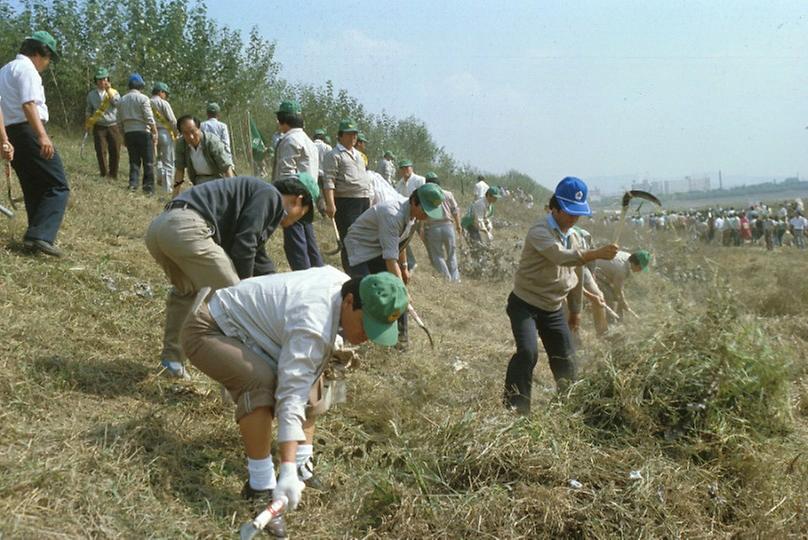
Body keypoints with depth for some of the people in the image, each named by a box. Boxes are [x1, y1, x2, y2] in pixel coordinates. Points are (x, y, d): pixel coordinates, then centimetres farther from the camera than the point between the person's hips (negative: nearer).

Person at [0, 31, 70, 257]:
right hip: (28, 131, -10)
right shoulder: (26, 68, -6)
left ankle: (35, 236, 16)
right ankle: (41, 236, -25)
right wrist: (42, 135, -28)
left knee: (33, 190, 16)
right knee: (58, 186, -12)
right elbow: (28, 104, -19)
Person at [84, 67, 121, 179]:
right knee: (101, 151, -7)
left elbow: (117, 103, -14)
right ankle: (103, 174, -2)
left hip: (113, 126, 0)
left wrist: (109, 90, -14)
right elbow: (88, 110, 20)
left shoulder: (113, 92, 7)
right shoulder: (91, 94, 10)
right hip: (99, 127, 0)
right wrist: (87, 124, 11)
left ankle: (113, 174, 9)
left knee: (115, 151, -1)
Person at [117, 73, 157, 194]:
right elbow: (149, 118, -12)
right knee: (148, 162, 2)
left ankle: (133, 184, 0)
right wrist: (155, 133, -6)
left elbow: (119, 120, 11)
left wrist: (123, 136, 17)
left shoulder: (122, 100, 10)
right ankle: (148, 188, 2)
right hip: (143, 132, -5)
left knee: (134, 161, 11)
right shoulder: (143, 98, -6)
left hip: (128, 133, 5)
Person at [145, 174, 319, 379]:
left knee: (185, 291, 33)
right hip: (188, 229, -10)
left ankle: (171, 360, 34)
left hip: (158, 226, 10)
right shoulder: (270, 196, 5)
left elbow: (261, 262, 41)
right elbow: (244, 245, -6)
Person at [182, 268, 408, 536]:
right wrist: (288, 472, -43)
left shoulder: (343, 282, -8)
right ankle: (261, 486, -22)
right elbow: (291, 399, -39)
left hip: (239, 328, 10)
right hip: (207, 331, -10)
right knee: (261, 383, -34)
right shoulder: (312, 328, -35)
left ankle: (303, 464, 12)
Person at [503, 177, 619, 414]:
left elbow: (575, 273, 17)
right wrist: (597, 253, -50)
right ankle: (514, 408, -13)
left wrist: (575, 310, 22)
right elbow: (562, 257, -39)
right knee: (527, 352, -25)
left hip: (553, 309, 8)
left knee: (566, 361, 11)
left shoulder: (571, 236, 7)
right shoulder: (540, 231, -21)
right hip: (525, 304, -7)